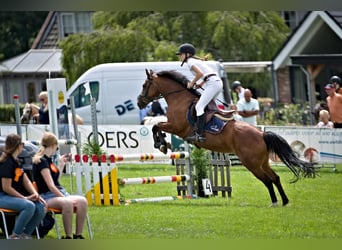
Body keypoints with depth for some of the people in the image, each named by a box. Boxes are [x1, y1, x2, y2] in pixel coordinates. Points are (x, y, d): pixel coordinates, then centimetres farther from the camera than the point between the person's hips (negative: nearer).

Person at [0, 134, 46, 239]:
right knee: (29, 206, -32)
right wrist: (25, 198, -15)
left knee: (41, 206, -10)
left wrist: (35, 194, -4)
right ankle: (15, 236, -18)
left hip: (14, 195, 9)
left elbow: (26, 181, 13)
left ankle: (25, 234, -1)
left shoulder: (16, 162, 14)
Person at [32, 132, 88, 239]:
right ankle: (68, 238, -34)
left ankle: (78, 235, -21)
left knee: (82, 201, -20)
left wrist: (61, 164, 25)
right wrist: (65, 198, -20)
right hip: (48, 197, -9)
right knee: (67, 203, -39)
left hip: (59, 194, 9)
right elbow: (50, 185, -17)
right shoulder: (41, 161, -10)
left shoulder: (48, 160, 18)